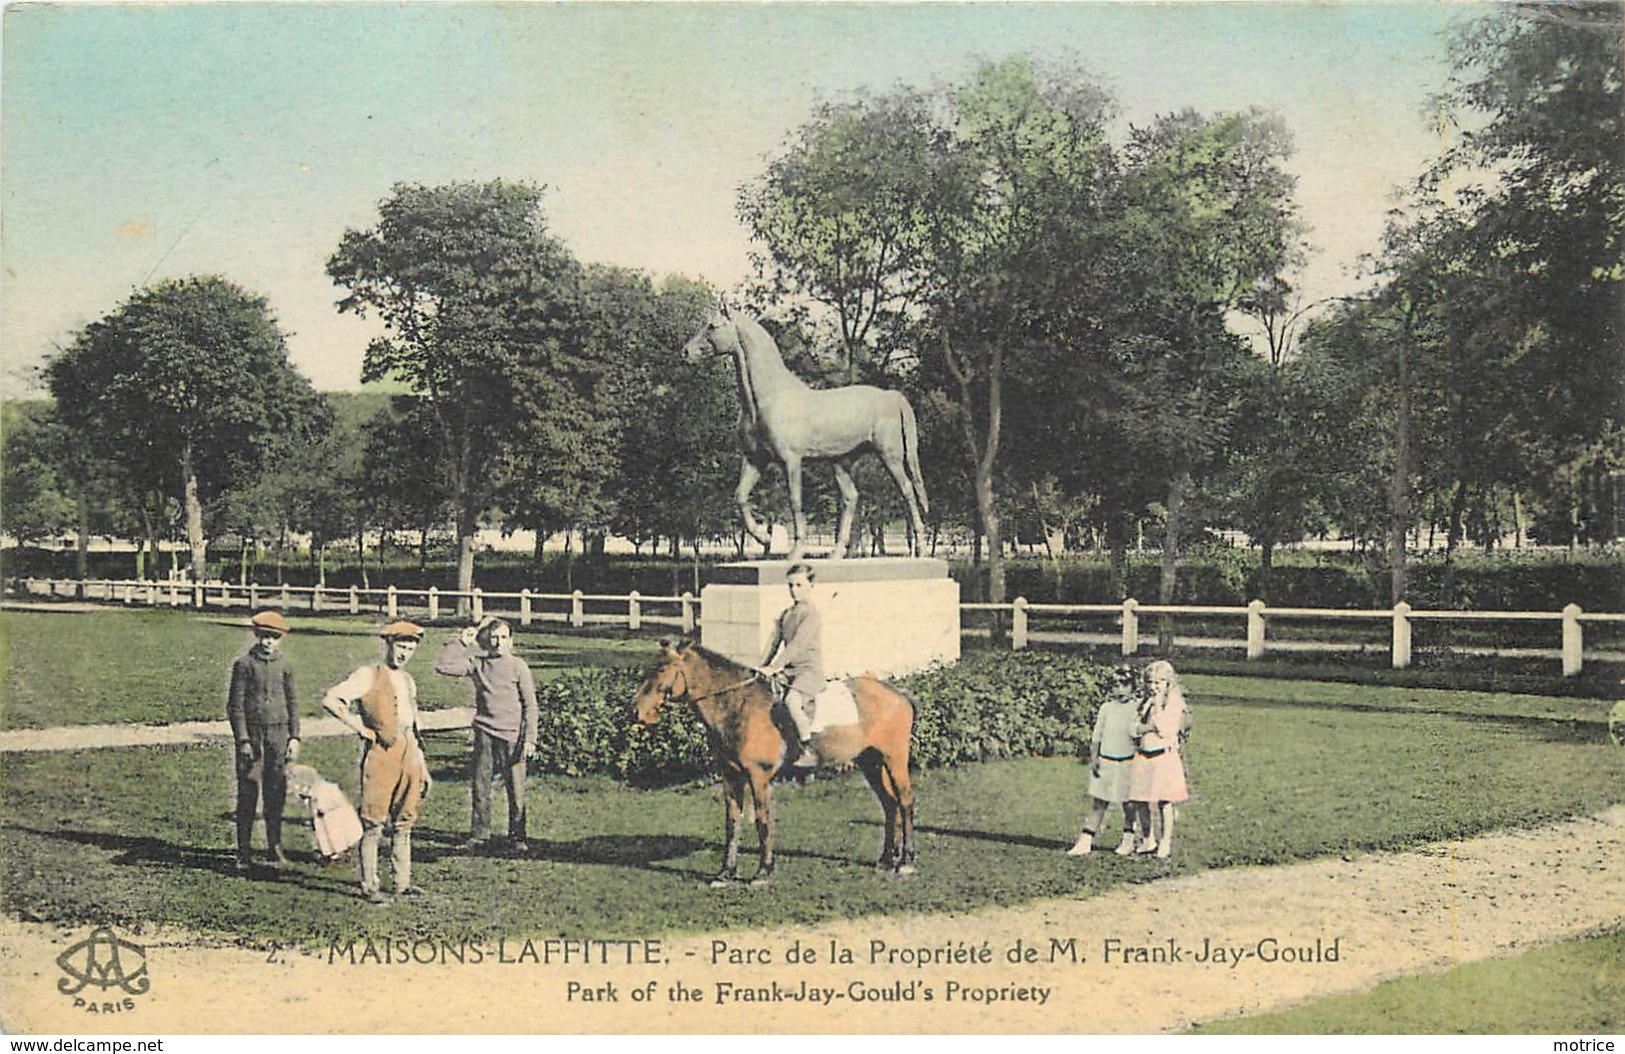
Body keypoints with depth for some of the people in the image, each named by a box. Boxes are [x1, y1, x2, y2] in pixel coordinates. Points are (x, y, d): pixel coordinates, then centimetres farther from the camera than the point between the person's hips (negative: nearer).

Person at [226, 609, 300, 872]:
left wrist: (294, 737, 7)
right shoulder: (244, 663, -3)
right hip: (251, 733, -3)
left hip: (278, 733, 3)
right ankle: (244, 852, 4)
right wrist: (243, 740, -10)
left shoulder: (284, 664, 9)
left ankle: (275, 848, 14)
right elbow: (235, 705, -4)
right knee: (248, 793, -2)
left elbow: (292, 702, 15)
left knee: (276, 793, 5)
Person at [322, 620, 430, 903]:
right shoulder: (368, 676, -2)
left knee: (403, 823, 10)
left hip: (408, 752, 7)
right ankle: (369, 885, 2)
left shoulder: (408, 681, 19)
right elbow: (330, 700, -13)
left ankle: (403, 883, 16)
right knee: (374, 824, -3)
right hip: (381, 752, -6)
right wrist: (359, 727, -10)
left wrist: (423, 767, 20)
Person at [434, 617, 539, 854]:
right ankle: (478, 834, 18)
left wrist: (529, 739, -6)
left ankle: (517, 837, 9)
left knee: (515, 788, -1)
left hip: (511, 734, -2)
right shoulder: (477, 663, 6)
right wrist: (461, 642, 0)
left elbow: (530, 705, 0)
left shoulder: (517, 666, 0)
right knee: (480, 785, 6)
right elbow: (443, 665, 0)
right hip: (484, 732, 2)